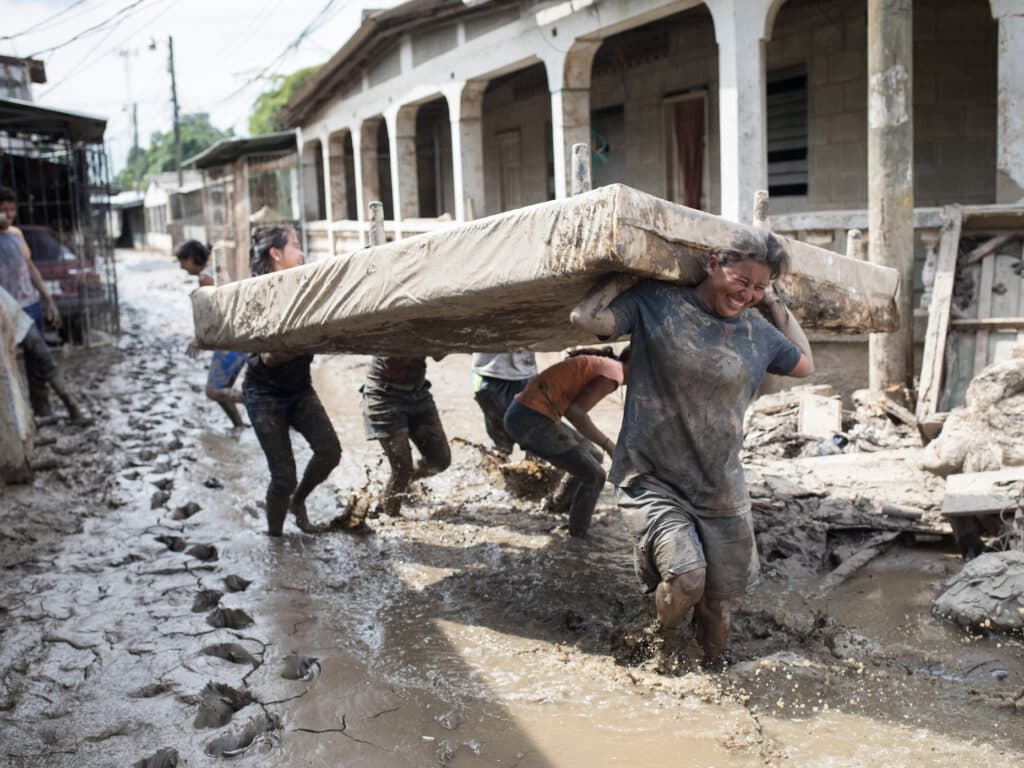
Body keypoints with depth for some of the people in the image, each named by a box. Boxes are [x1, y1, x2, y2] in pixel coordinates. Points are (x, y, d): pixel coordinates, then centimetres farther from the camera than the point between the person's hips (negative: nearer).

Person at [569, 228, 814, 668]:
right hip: (651, 480, -4)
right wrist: (629, 277, -8)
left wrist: (776, 306, 12)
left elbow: (805, 365, 22)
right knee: (686, 578, -25)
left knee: (717, 606, 11)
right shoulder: (656, 303, -8)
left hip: (722, 495, 5)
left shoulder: (758, 331, 5)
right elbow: (585, 317, -18)